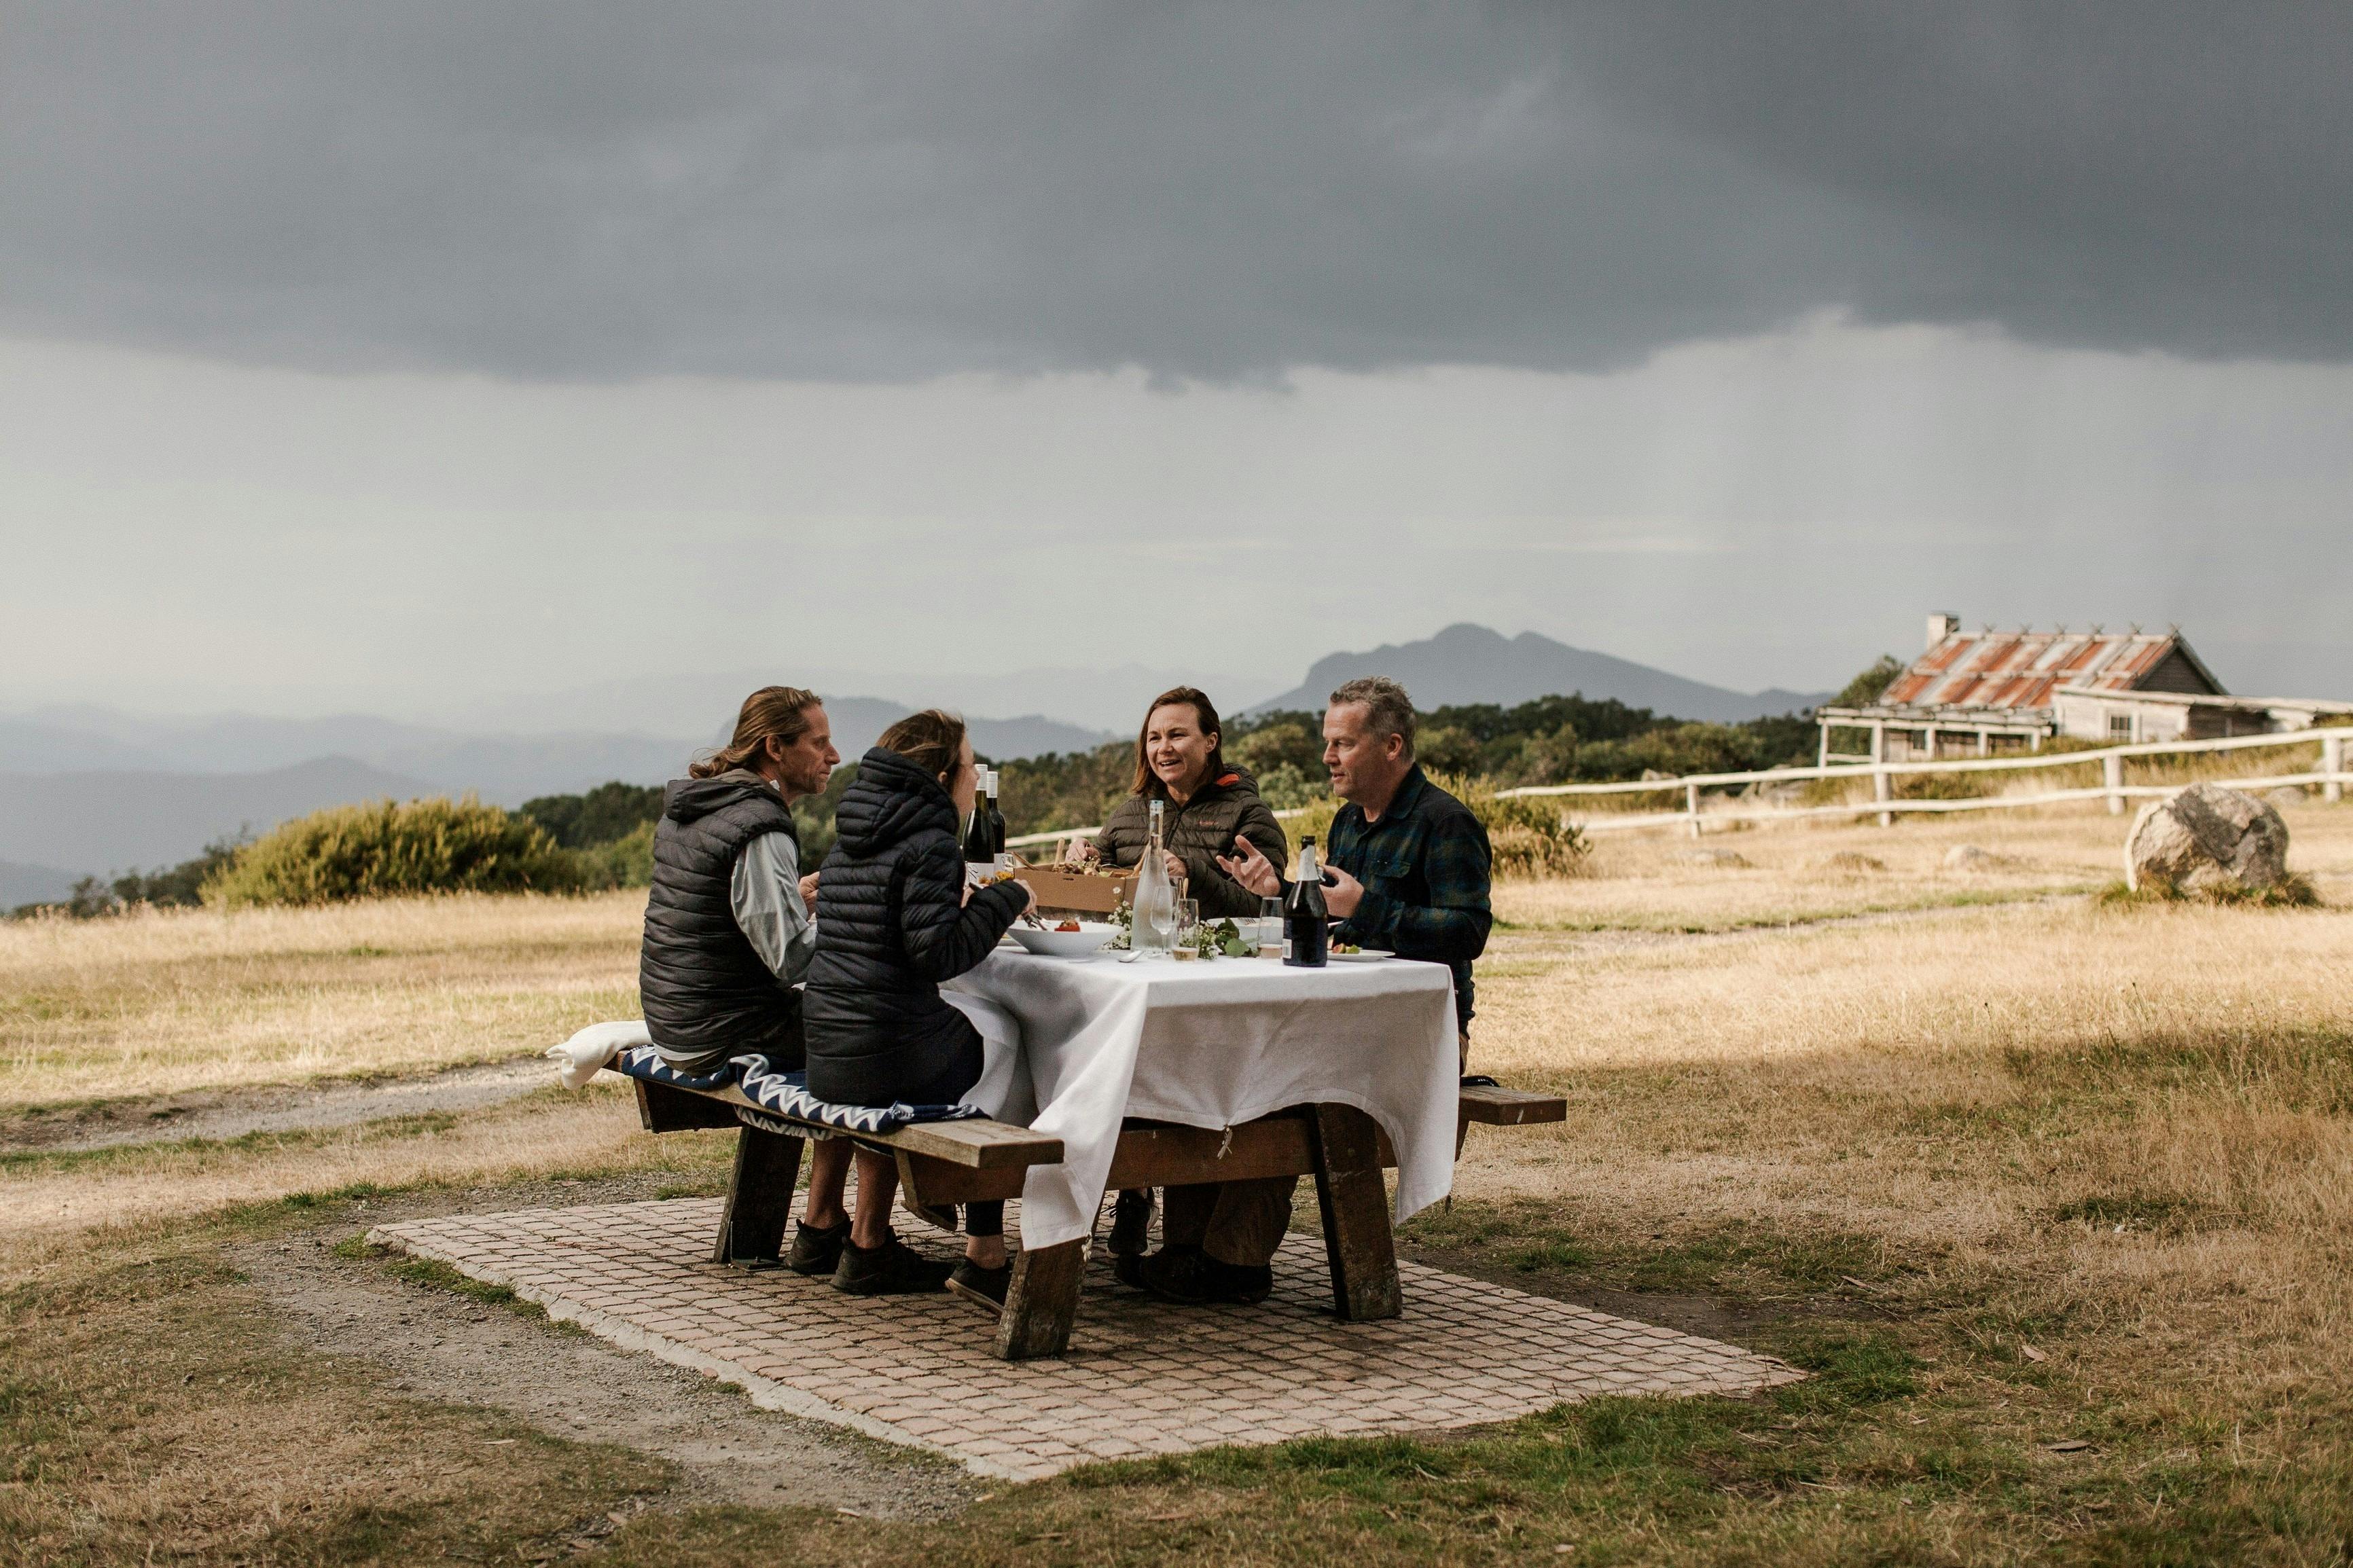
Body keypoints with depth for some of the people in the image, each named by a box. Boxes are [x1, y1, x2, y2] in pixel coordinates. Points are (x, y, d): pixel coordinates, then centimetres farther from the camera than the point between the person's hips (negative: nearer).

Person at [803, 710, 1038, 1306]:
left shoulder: (851, 840, 13)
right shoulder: (929, 844, -13)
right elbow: (938, 956, -20)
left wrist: (962, 902, 24)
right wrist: (1006, 899, -8)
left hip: (827, 1059, 8)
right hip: (891, 1062, -8)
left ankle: (868, 1246, 35)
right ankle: (984, 1256, 15)